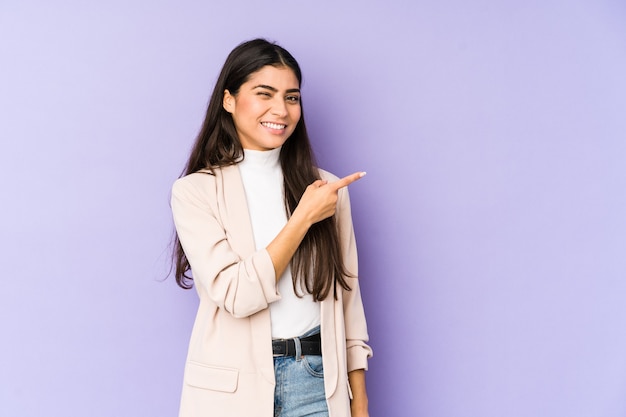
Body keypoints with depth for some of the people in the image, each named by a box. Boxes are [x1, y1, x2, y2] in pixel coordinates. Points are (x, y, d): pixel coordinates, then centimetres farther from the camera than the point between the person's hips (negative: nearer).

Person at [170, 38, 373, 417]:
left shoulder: (326, 189, 3)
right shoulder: (195, 191, -5)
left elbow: (347, 297, 5)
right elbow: (236, 295, -15)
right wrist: (303, 217, -15)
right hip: (233, 386, -2)